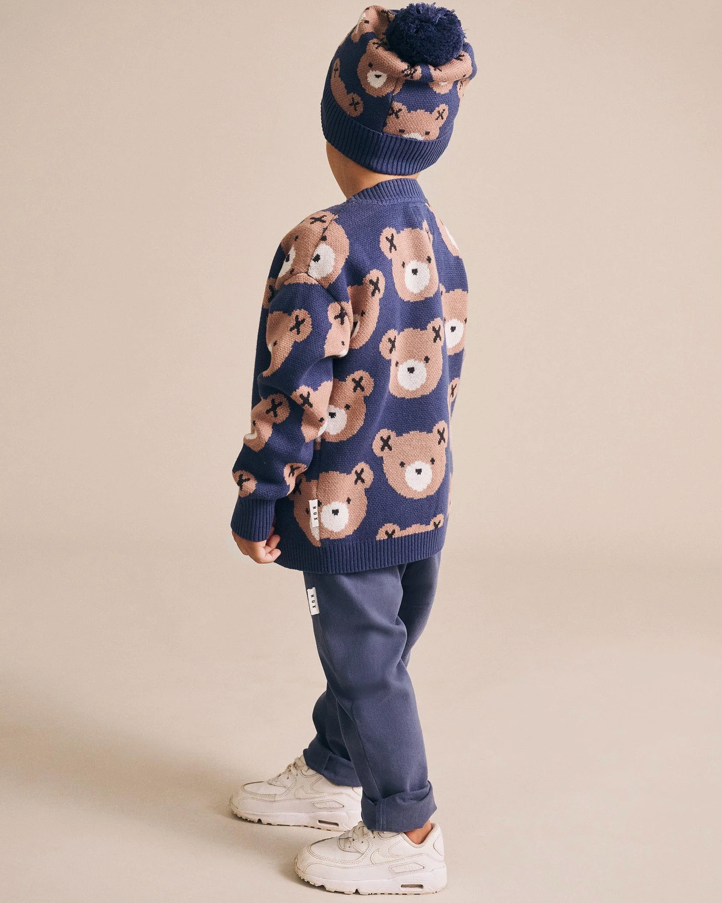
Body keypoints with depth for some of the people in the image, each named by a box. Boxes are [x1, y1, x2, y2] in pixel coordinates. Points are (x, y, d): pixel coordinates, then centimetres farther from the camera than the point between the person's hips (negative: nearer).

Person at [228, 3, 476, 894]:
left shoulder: (321, 245, -19)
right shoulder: (444, 243, 4)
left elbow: (294, 392, -19)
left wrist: (256, 505, -10)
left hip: (346, 505, -8)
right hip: (424, 495, 8)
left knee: (367, 662, 5)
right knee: (372, 649, 21)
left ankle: (404, 835, 18)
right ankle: (330, 777, 41)